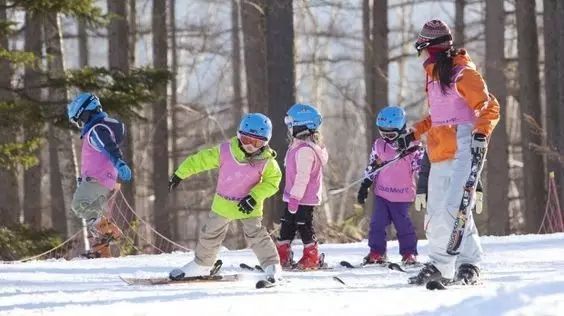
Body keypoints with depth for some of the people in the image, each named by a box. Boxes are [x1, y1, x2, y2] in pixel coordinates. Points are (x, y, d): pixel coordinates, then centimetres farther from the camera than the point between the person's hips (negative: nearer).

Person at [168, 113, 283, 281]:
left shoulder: (267, 161, -20)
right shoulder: (225, 151, -20)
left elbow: (272, 182, -13)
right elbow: (200, 160, -12)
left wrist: (254, 197, -25)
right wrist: (179, 174, -9)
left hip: (249, 206, -3)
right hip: (223, 204, 3)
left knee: (255, 233, -19)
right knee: (210, 233, 16)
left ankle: (272, 266, -11)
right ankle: (201, 264, 37)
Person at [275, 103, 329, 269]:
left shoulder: (305, 150, -22)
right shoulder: (297, 146, 12)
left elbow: (303, 176, -25)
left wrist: (295, 197, -24)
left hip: (304, 199, -10)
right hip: (293, 197, 10)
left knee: (304, 227, 0)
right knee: (286, 226, 12)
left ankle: (312, 258, 11)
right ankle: (283, 257, 17)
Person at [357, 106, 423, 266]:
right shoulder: (379, 145, 4)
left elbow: (420, 168, -3)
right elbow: (371, 166, 13)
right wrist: (365, 185, 9)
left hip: (402, 195, -4)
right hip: (382, 194, 4)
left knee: (403, 224, 1)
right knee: (377, 223, 0)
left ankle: (409, 253, 13)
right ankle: (377, 252, 9)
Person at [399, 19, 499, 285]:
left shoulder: (462, 74, -8)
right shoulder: (434, 76, 20)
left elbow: (489, 107, -13)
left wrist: (481, 134, -27)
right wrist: (414, 133, 28)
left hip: (462, 152, -9)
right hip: (440, 158, 9)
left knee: (454, 209, -16)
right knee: (436, 215, 6)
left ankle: (469, 265, -11)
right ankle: (440, 266, 13)